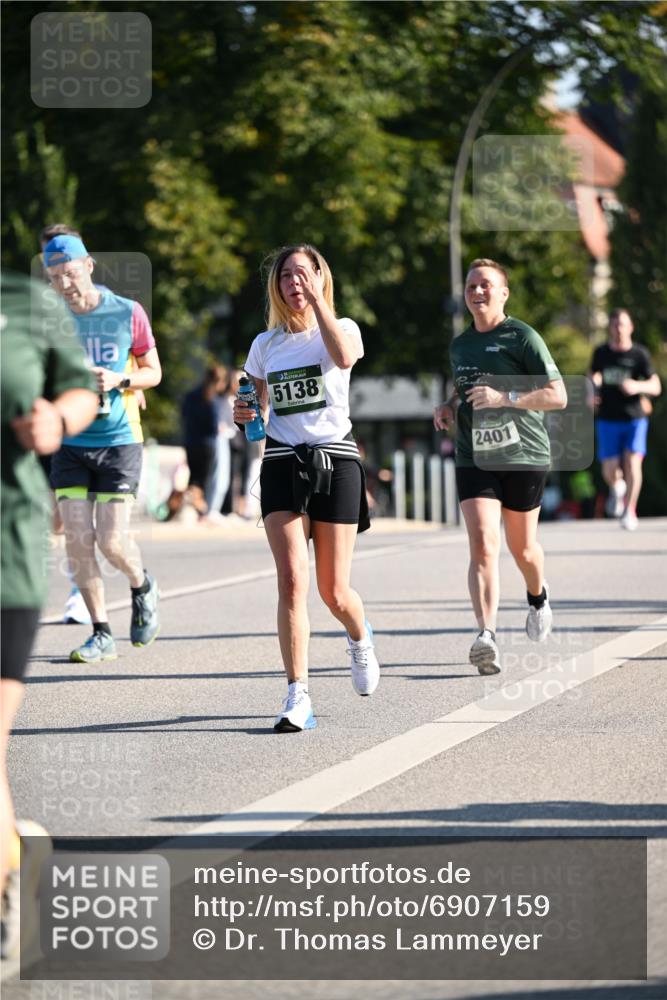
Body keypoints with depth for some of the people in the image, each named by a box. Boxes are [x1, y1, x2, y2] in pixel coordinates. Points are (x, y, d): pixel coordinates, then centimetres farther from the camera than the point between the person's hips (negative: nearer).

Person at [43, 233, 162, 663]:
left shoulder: (128, 313, -4)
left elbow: (153, 372, 4)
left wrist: (119, 379, -15)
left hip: (119, 439, -2)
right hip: (71, 442, 2)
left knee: (112, 540, -9)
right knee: (77, 538, -5)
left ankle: (143, 587, 25)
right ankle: (102, 634, 7)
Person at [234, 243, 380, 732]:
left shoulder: (342, 328, 2)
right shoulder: (265, 345, 12)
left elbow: (343, 356, -24)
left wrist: (316, 298, -21)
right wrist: (247, 416, -1)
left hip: (335, 461, -2)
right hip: (282, 465, 2)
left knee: (334, 591, 2)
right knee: (292, 579, -15)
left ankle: (360, 639, 38)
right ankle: (298, 696, -15)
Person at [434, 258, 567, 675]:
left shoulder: (522, 337, -7)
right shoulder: (459, 344, 12)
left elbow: (558, 396, -11)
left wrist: (504, 397, -22)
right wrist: (449, 407, 9)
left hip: (525, 457, -3)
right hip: (473, 459, 3)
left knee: (522, 547, 11)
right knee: (483, 545, -15)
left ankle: (538, 596, 46)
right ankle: (487, 637, -26)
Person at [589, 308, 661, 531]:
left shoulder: (639, 354, -4)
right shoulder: (601, 353, 5)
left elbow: (656, 387, -7)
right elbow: (593, 376, 23)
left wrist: (637, 386, -26)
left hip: (634, 419, -2)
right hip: (608, 420, 2)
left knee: (632, 463, -18)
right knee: (610, 471, -4)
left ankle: (630, 510, -5)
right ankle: (617, 488, 32)